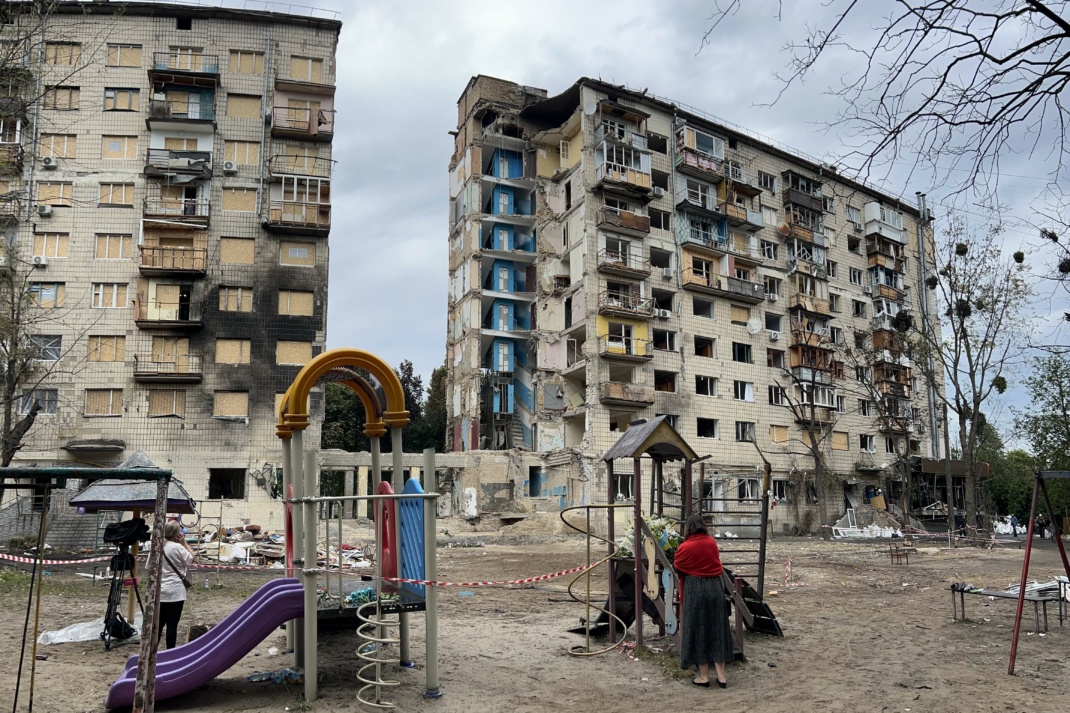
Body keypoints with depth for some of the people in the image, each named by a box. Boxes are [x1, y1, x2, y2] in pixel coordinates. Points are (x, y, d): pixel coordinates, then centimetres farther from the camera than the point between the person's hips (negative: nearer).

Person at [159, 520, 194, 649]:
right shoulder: (177, 547, -14)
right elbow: (191, 559, -2)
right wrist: (184, 543, -1)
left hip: (160, 591, 7)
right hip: (175, 591, -6)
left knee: (159, 623, 13)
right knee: (172, 624, -2)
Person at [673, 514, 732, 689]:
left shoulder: (685, 547, -11)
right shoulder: (712, 542, 2)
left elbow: (677, 567, 4)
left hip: (695, 589, -4)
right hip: (715, 587, 4)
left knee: (698, 631, 5)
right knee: (716, 629, 10)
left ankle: (704, 676, 10)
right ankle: (721, 675, 11)